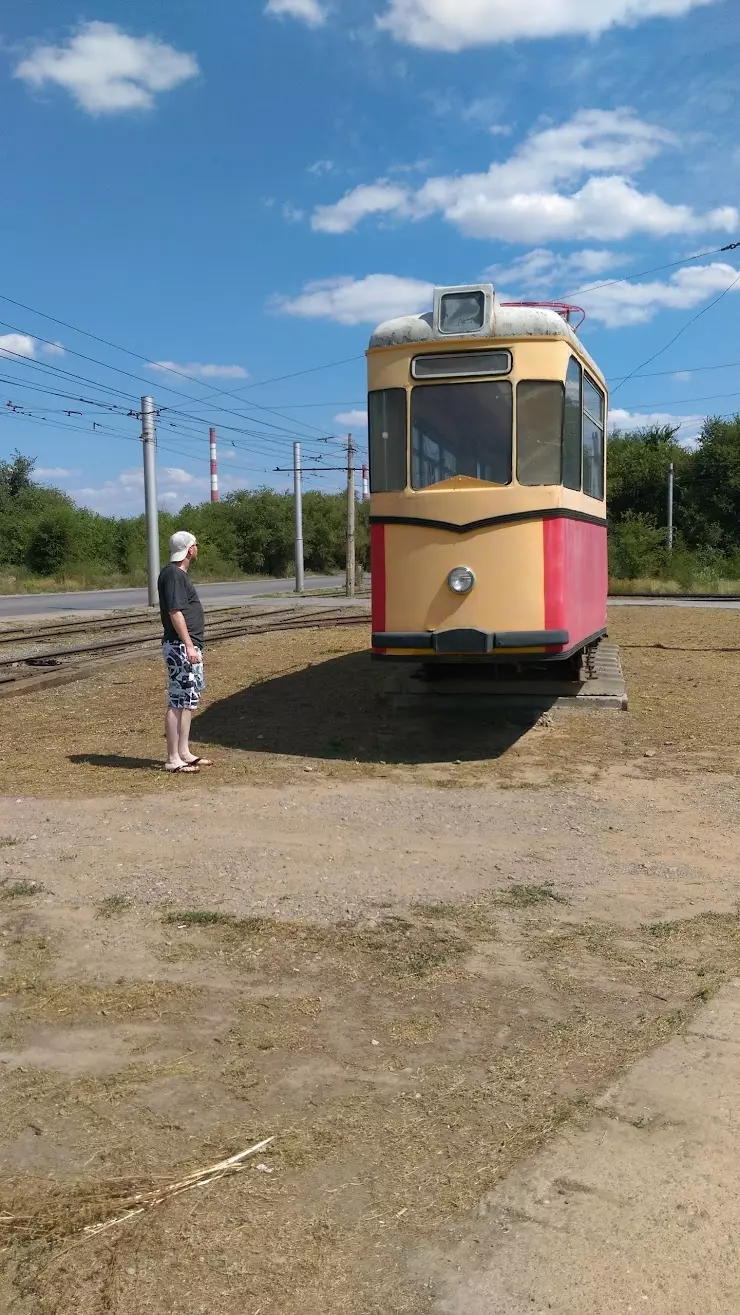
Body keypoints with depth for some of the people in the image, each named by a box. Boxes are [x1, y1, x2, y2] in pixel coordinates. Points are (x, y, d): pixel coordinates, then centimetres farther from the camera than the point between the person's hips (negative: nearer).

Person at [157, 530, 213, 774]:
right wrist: (188, 645, -24)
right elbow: (175, 612, -21)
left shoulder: (179, 573, 17)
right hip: (180, 647, -11)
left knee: (190, 700, 14)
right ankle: (173, 759, -4)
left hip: (190, 646, 11)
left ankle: (184, 753, 20)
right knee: (178, 701, -8)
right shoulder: (173, 574, -14)